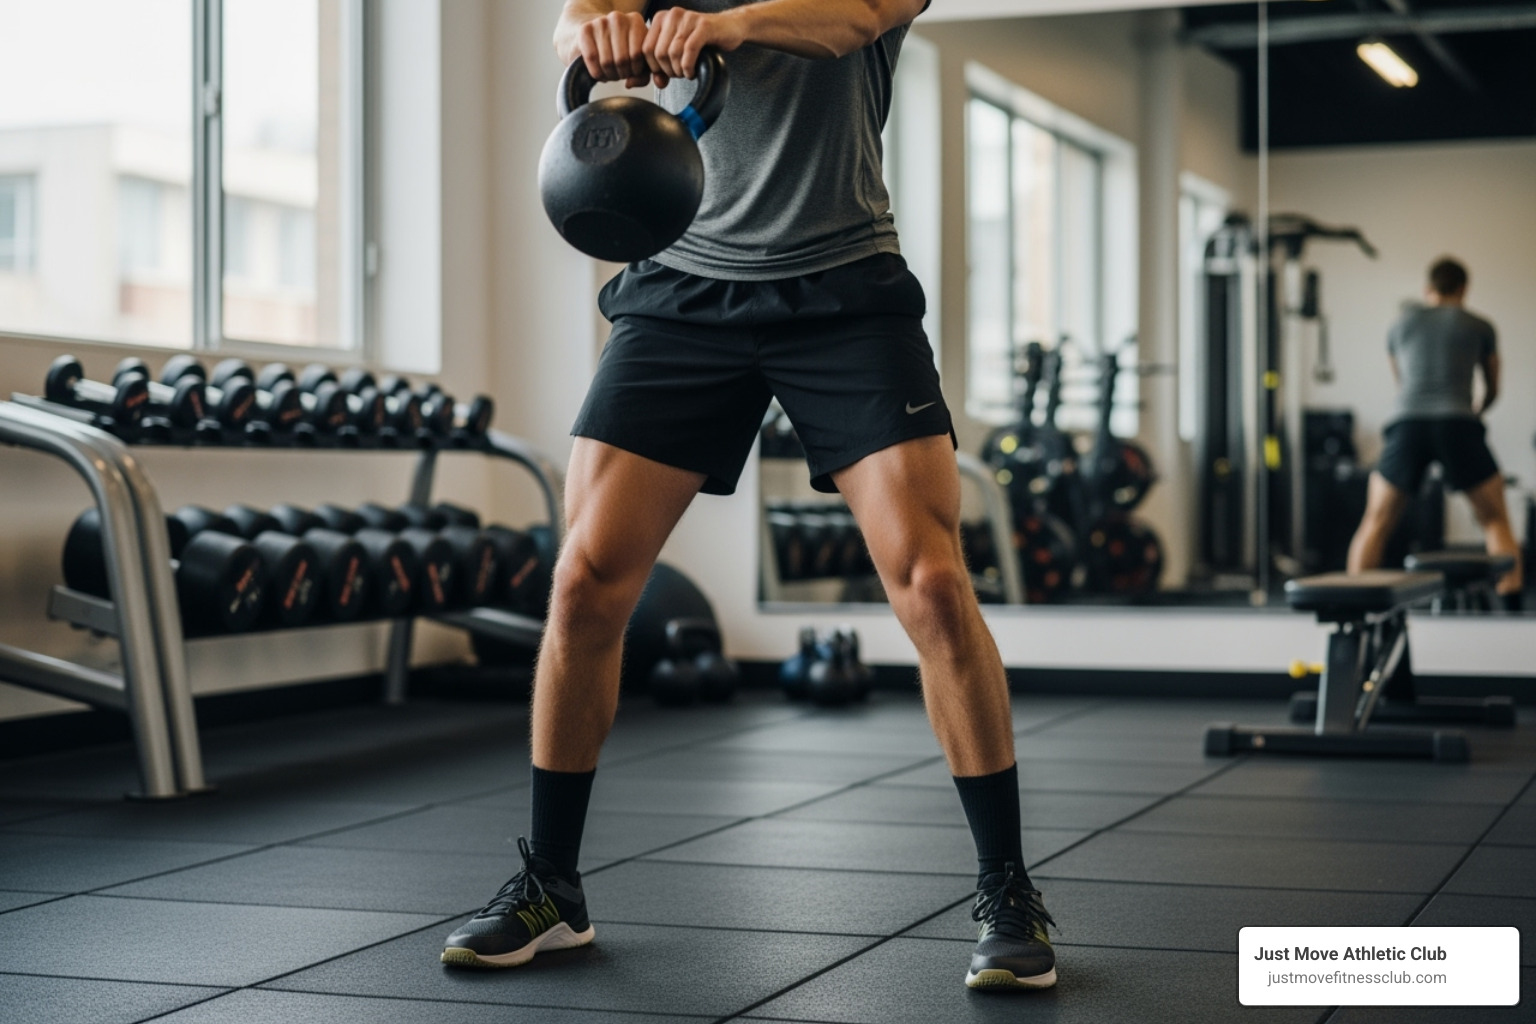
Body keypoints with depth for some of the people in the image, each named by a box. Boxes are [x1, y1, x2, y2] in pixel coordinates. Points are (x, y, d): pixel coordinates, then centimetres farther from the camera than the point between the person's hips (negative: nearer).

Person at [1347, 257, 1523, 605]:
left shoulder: (1400, 325, 22)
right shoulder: (1479, 327, 17)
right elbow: (1492, 390, 31)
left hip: (1407, 426, 1)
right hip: (1458, 428, -1)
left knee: (1376, 524, 13)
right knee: (1495, 521, 14)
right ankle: (1512, 603, 2)